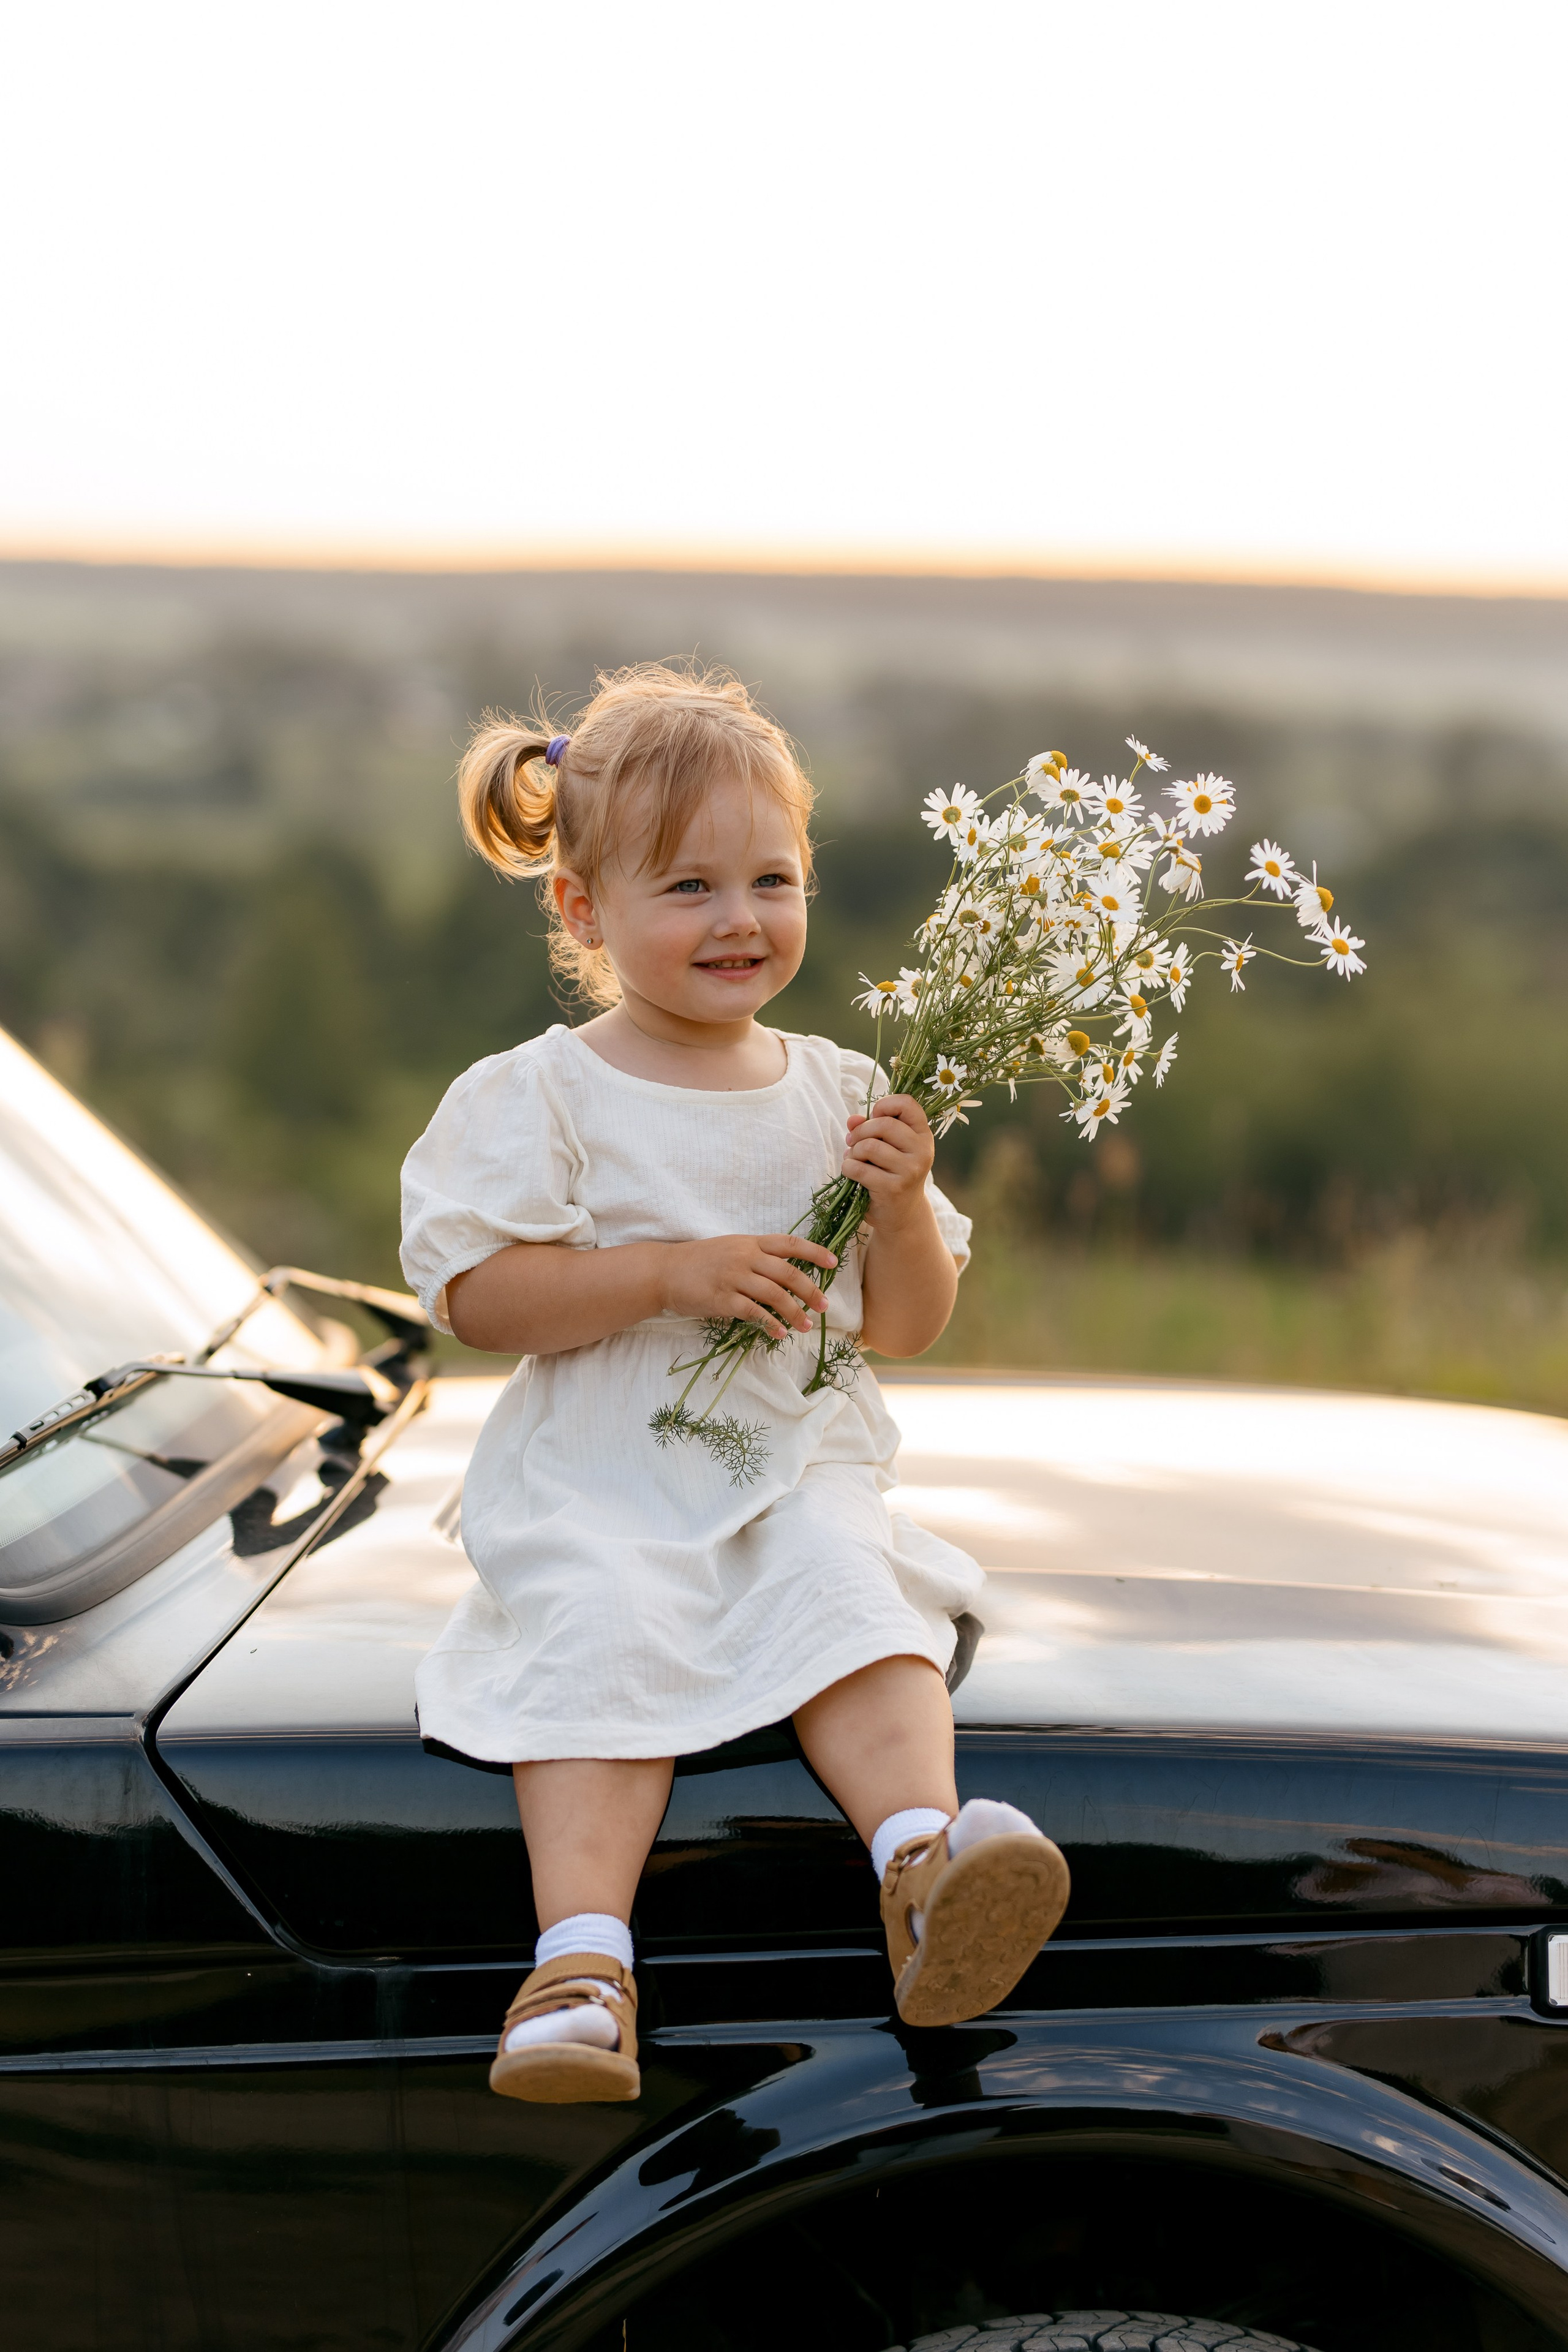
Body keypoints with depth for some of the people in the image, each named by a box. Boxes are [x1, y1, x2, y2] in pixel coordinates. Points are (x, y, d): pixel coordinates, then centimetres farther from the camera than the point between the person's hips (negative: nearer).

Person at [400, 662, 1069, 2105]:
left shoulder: (835, 1092, 12)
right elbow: (471, 1295, -9)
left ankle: (925, 1859, -47)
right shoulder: (542, 1094, 1)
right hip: (598, 1481, -2)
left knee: (852, 1596, -28)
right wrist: (674, 1273, -15)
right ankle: (584, 1951, -39)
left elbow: (905, 1328, 15)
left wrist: (904, 1211, -7)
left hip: (797, 1460, 3)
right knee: (601, 1639, -29)